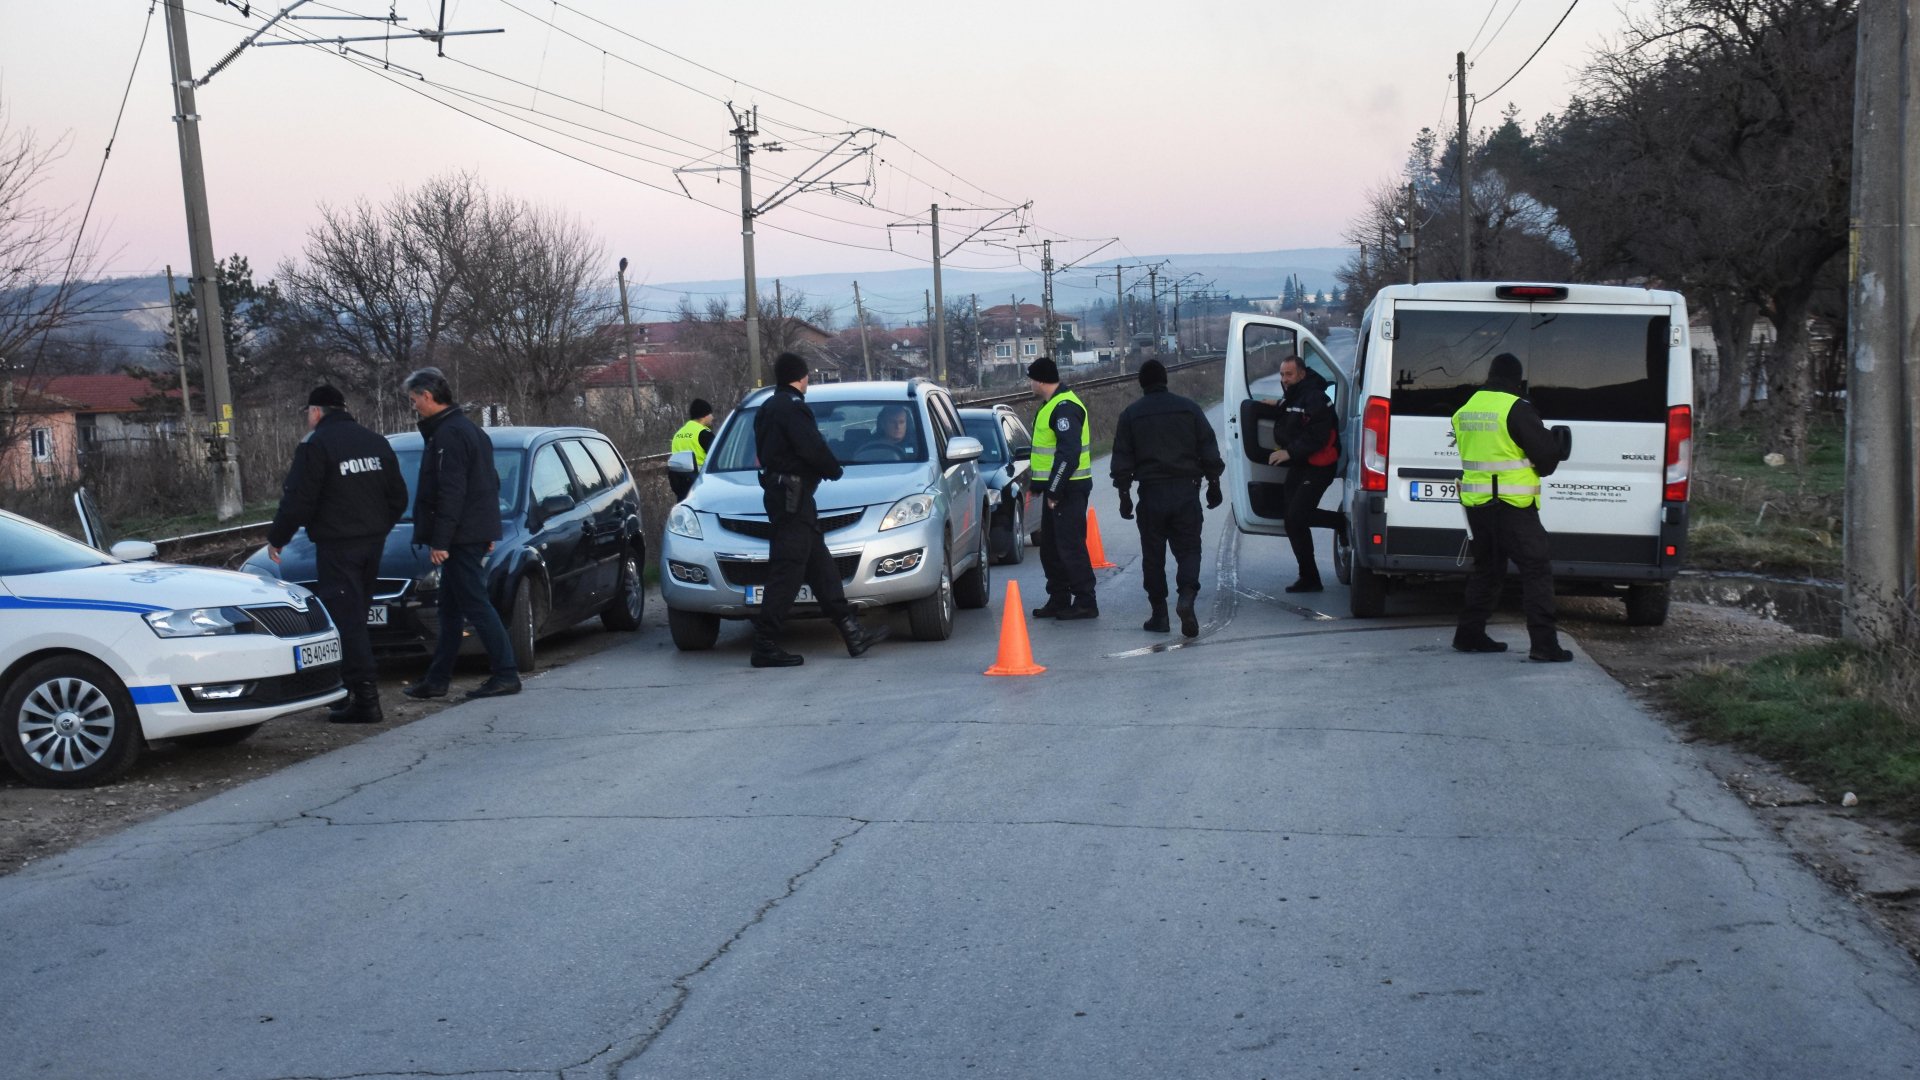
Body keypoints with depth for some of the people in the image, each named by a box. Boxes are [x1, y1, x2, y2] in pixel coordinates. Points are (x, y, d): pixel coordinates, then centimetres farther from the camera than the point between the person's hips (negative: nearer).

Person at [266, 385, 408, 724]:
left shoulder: (315, 445, -9)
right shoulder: (376, 442, 13)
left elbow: (297, 501, -12)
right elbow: (398, 496, 15)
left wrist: (276, 538, 0)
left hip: (337, 545, -7)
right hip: (373, 542, 7)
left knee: (346, 619, -7)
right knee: (356, 616, 16)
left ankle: (365, 700, -13)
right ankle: (352, 690, 24)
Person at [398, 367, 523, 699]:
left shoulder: (448, 435, -15)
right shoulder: (469, 428, 17)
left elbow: (450, 493, -21)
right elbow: (491, 483, 22)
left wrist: (440, 540, -20)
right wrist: (489, 532, 24)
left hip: (462, 537, -10)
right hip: (476, 533, 10)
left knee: (476, 606, -7)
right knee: (450, 609, 14)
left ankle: (506, 674, -6)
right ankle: (437, 679, 20)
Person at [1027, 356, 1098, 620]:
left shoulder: (1065, 408, -17)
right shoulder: (1054, 406, 17)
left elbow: (1068, 454, -24)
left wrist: (1054, 491, -23)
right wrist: (1040, 485, 21)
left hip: (1068, 489, -11)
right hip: (1057, 488, 11)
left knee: (1071, 546, -7)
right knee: (1051, 547, 15)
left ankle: (1085, 603, -2)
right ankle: (1059, 600, 23)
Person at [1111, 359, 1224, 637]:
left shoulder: (1130, 415, 3)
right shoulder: (1189, 408, 5)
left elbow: (1121, 460, 2)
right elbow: (1209, 450, 5)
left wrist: (1124, 493, 7)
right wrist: (1213, 483, 12)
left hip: (1151, 493, 0)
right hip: (1186, 490, 1)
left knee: (1153, 555, 7)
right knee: (1188, 549, 5)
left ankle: (1159, 614, 8)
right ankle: (1187, 595, -20)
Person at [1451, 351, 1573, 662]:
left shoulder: (1466, 409, 11)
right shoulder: (1517, 409, -13)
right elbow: (1545, 452, -10)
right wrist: (1555, 446, 14)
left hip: (1476, 503, 7)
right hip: (1512, 505, -7)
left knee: (1486, 567, 19)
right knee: (1536, 568, -4)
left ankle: (1469, 634, 22)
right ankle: (1543, 643, -9)